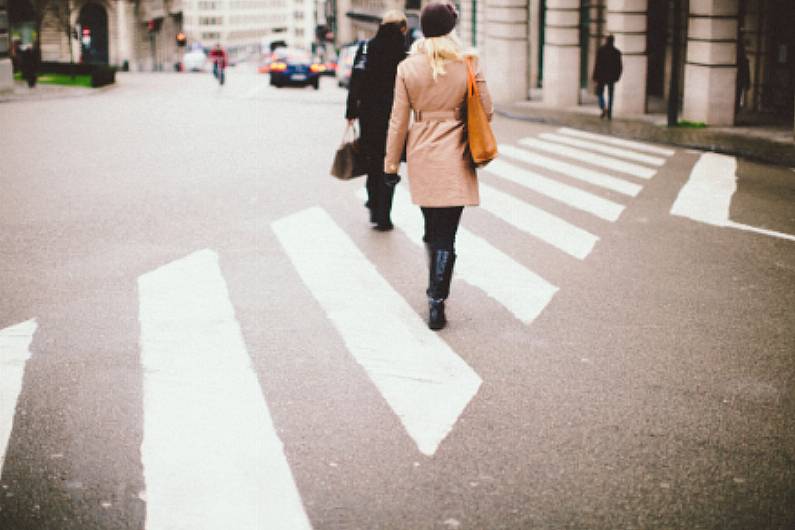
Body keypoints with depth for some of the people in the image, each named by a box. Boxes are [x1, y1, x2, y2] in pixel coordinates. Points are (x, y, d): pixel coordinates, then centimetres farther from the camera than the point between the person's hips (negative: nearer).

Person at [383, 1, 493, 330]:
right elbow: (486, 112, -2)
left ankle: (435, 288, 36)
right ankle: (436, 304, -5)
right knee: (445, 235, -1)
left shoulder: (407, 68, -4)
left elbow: (398, 120, -2)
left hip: (421, 157, 2)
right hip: (454, 156, -2)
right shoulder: (467, 63, -7)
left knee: (432, 228, 20)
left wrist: (391, 163, 6)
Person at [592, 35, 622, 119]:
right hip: (612, 77, 3)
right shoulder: (617, 52, 2)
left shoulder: (601, 50, -7)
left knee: (599, 93, 8)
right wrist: (617, 76, 14)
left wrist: (595, 76, -6)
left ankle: (604, 108, -14)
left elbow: (597, 64, -10)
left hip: (602, 76, -3)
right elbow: (619, 66, 4)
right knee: (610, 95, 9)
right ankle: (609, 113, 7)